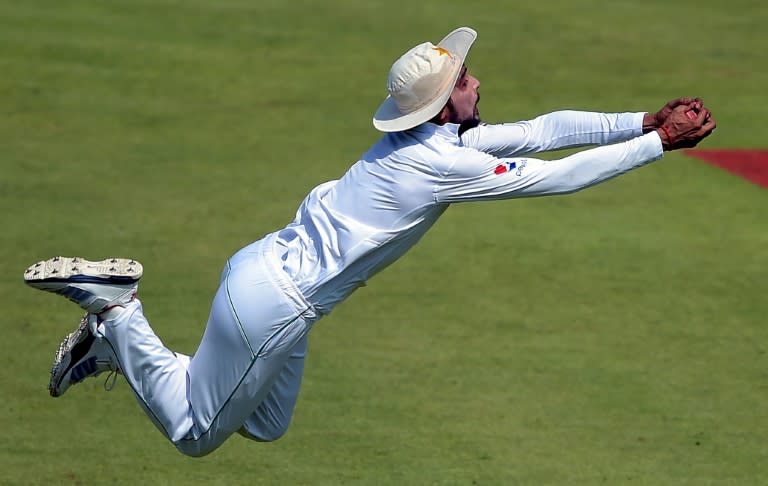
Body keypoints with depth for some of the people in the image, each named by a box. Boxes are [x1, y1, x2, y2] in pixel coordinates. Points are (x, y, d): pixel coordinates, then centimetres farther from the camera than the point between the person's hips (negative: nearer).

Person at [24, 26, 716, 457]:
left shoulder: (437, 136, 3)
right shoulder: (444, 163, -25)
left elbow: (541, 129, 4)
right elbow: (558, 176, -24)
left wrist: (641, 121, -3)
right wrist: (658, 142, -19)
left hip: (270, 268, 9)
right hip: (271, 304, -9)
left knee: (266, 427, 26)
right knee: (196, 433, 6)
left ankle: (118, 341, 22)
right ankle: (116, 312, 6)